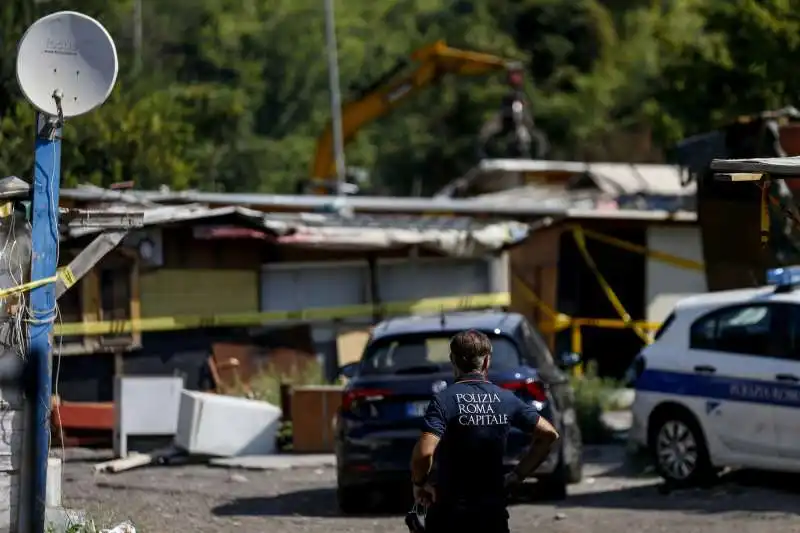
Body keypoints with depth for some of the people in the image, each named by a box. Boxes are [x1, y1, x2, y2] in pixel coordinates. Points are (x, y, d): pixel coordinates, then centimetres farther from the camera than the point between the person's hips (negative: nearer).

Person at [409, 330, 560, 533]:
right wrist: (517, 475, 7)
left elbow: (424, 452, -24)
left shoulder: (444, 401, -11)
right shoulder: (507, 399, 2)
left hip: (449, 511, -3)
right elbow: (549, 434, 2)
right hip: (493, 513, 3)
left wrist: (419, 483, -5)